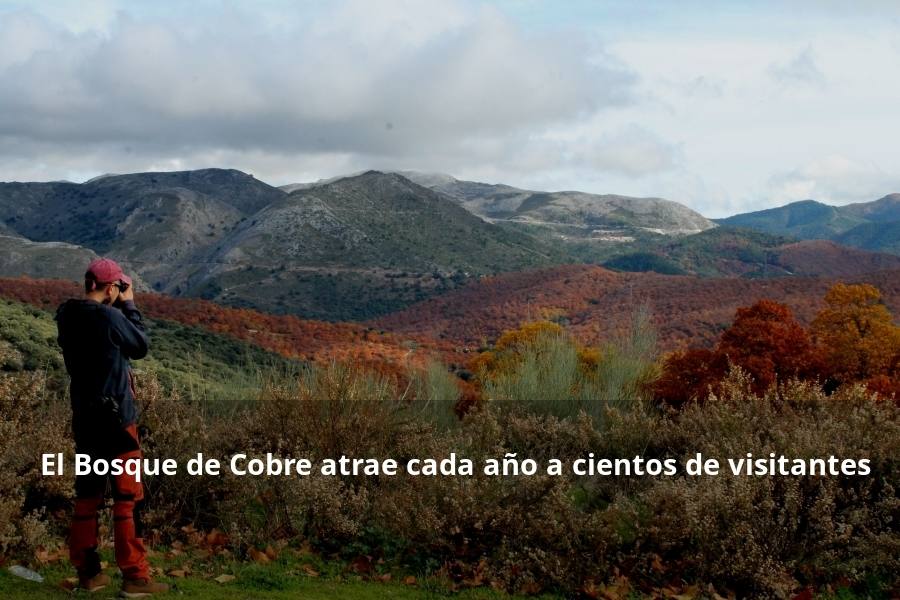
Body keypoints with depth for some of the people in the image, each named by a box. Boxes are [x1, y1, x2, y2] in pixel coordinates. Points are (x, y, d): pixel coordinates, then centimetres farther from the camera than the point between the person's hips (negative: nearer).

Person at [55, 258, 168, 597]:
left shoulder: (68, 317, 3)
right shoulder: (109, 317, -18)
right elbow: (141, 347, -4)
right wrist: (129, 306, 3)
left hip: (84, 418, 8)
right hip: (115, 419, -8)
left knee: (87, 494, 15)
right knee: (128, 496, -2)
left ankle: (88, 572, 21)